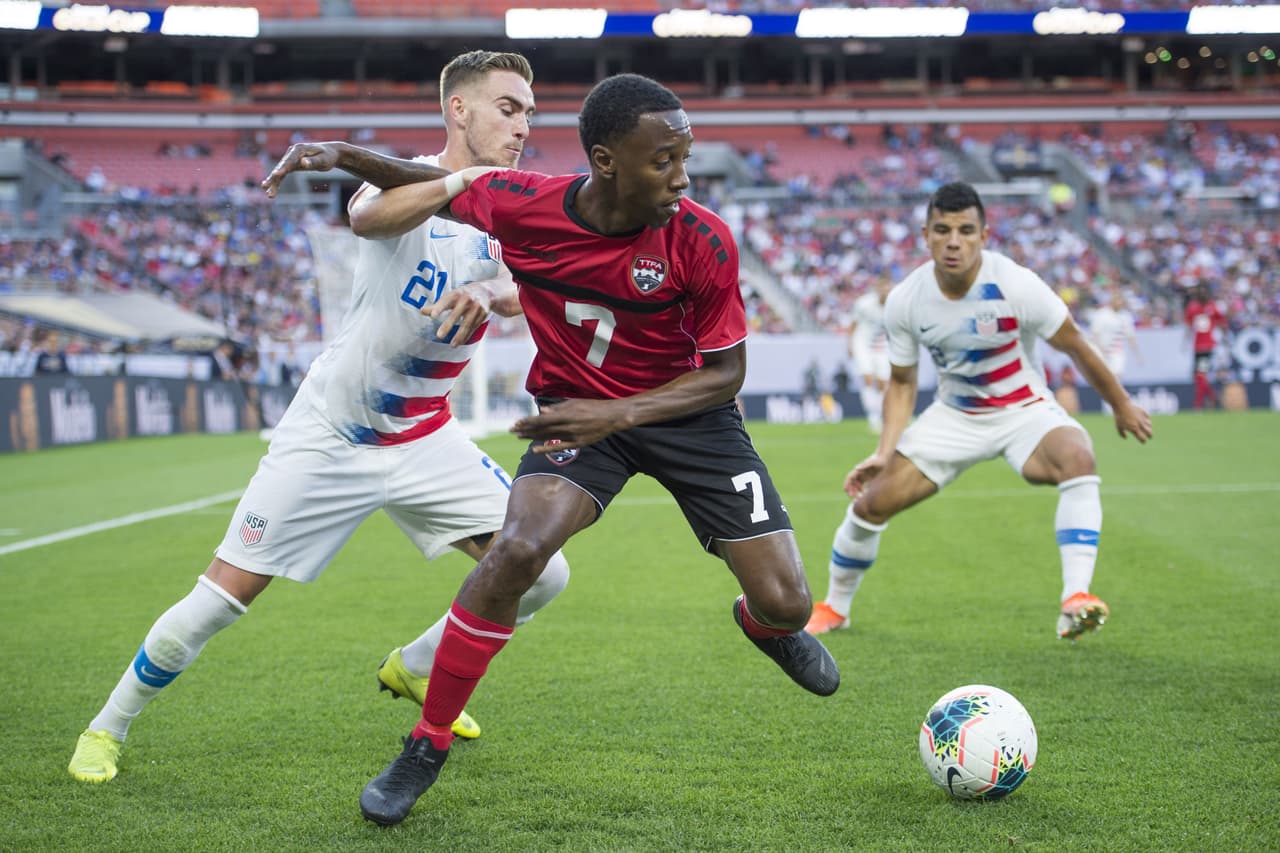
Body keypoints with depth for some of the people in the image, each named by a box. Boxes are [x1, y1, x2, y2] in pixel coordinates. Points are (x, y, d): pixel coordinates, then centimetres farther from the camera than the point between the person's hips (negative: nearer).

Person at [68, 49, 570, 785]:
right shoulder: (408, 180, -14)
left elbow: (524, 290, -22)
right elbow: (368, 217, -40)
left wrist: (488, 293, -45)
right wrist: (458, 178, -56)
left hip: (426, 441, 5)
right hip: (328, 440, -5)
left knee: (541, 573, -4)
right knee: (220, 599, -5)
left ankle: (418, 669, 23)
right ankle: (108, 728, 18)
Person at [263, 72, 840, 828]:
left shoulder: (703, 242, -22)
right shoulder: (519, 206, -19)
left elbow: (725, 371, -12)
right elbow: (441, 184, 4)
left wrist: (617, 414, -26)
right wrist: (345, 157, -11)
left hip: (685, 409, 0)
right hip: (577, 408, 0)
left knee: (786, 601, -8)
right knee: (519, 547, -29)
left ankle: (764, 627, 37)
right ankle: (427, 749, -11)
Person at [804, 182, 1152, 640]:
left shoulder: (1015, 285, -24)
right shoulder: (905, 301, -14)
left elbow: (1075, 345, -10)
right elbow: (902, 382, 2)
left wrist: (1121, 404, 0)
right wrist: (885, 452, -9)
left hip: (1025, 410, -3)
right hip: (954, 415, 3)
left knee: (1077, 458, -36)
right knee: (871, 502, -4)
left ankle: (1075, 601, -39)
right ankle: (833, 607, 23)